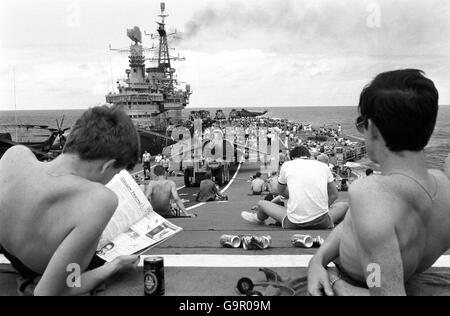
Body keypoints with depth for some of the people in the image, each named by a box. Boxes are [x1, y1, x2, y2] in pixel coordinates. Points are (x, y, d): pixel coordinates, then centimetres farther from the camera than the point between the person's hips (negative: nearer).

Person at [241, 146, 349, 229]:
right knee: (344, 205, 28)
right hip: (322, 223, 1)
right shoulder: (323, 166, 9)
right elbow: (334, 195, 19)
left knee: (262, 204, 26)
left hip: (294, 224, -1)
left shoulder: (287, 165, 6)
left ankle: (259, 219, 55)